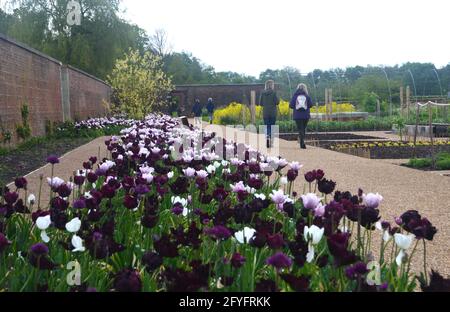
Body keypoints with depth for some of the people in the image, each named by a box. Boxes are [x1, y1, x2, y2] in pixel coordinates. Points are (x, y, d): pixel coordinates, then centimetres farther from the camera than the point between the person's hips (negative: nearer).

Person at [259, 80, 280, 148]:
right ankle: (270, 142, 8)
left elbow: (260, 103, 3)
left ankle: (267, 137, -22)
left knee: (266, 127, 6)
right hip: (273, 113, -2)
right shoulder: (274, 92, -9)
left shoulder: (263, 93, 1)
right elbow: (277, 102, -12)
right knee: (272, 127, 8)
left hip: (265, 113, 2)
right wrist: (278, 98, 8)